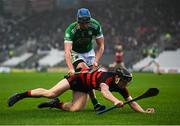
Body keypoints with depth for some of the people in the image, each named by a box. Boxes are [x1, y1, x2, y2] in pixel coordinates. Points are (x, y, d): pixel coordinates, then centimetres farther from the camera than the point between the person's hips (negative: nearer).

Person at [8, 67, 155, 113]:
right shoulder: (108, 77, -32)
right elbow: (104, 91, -52)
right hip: (78, 78, -7)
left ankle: (57, 104, 11)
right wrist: (115, 101, -67)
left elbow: (131, 102, -7)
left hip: (84, 88, 7)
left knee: (76, 109, -16)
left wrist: (144, 111, -21)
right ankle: (21, 95, -3)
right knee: (51, 93, -19)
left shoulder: (122, 88, -11)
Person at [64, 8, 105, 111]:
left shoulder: (95, 26, -21)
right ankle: (95, 103, -33)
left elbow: (101, 46, -11)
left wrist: (96, 61, -26)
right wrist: (71, 69, -55)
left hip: (89, 52, 5)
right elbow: (67, 51, -40)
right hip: (76, 53, -5)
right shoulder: (71, 30, -31)